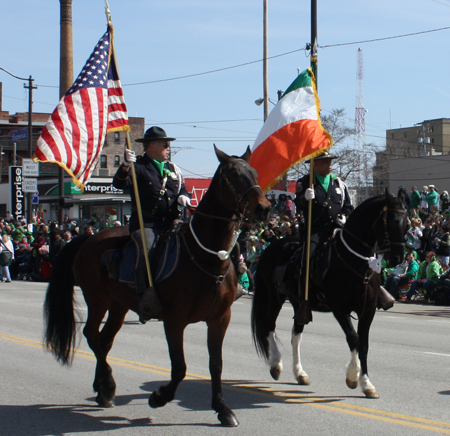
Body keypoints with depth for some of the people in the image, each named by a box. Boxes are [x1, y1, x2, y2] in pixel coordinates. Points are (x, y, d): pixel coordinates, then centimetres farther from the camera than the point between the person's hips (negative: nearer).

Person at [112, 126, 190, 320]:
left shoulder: (173, 168, 23)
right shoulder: (138, 166, 4)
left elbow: (182, 187, 30)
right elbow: (119, 184, -9)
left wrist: (183, 196, 7)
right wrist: (125, 166, -27)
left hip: (170, 222, 6)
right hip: (145, 223, -5)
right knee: (147, 249, -31)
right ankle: (146, 298, -34)